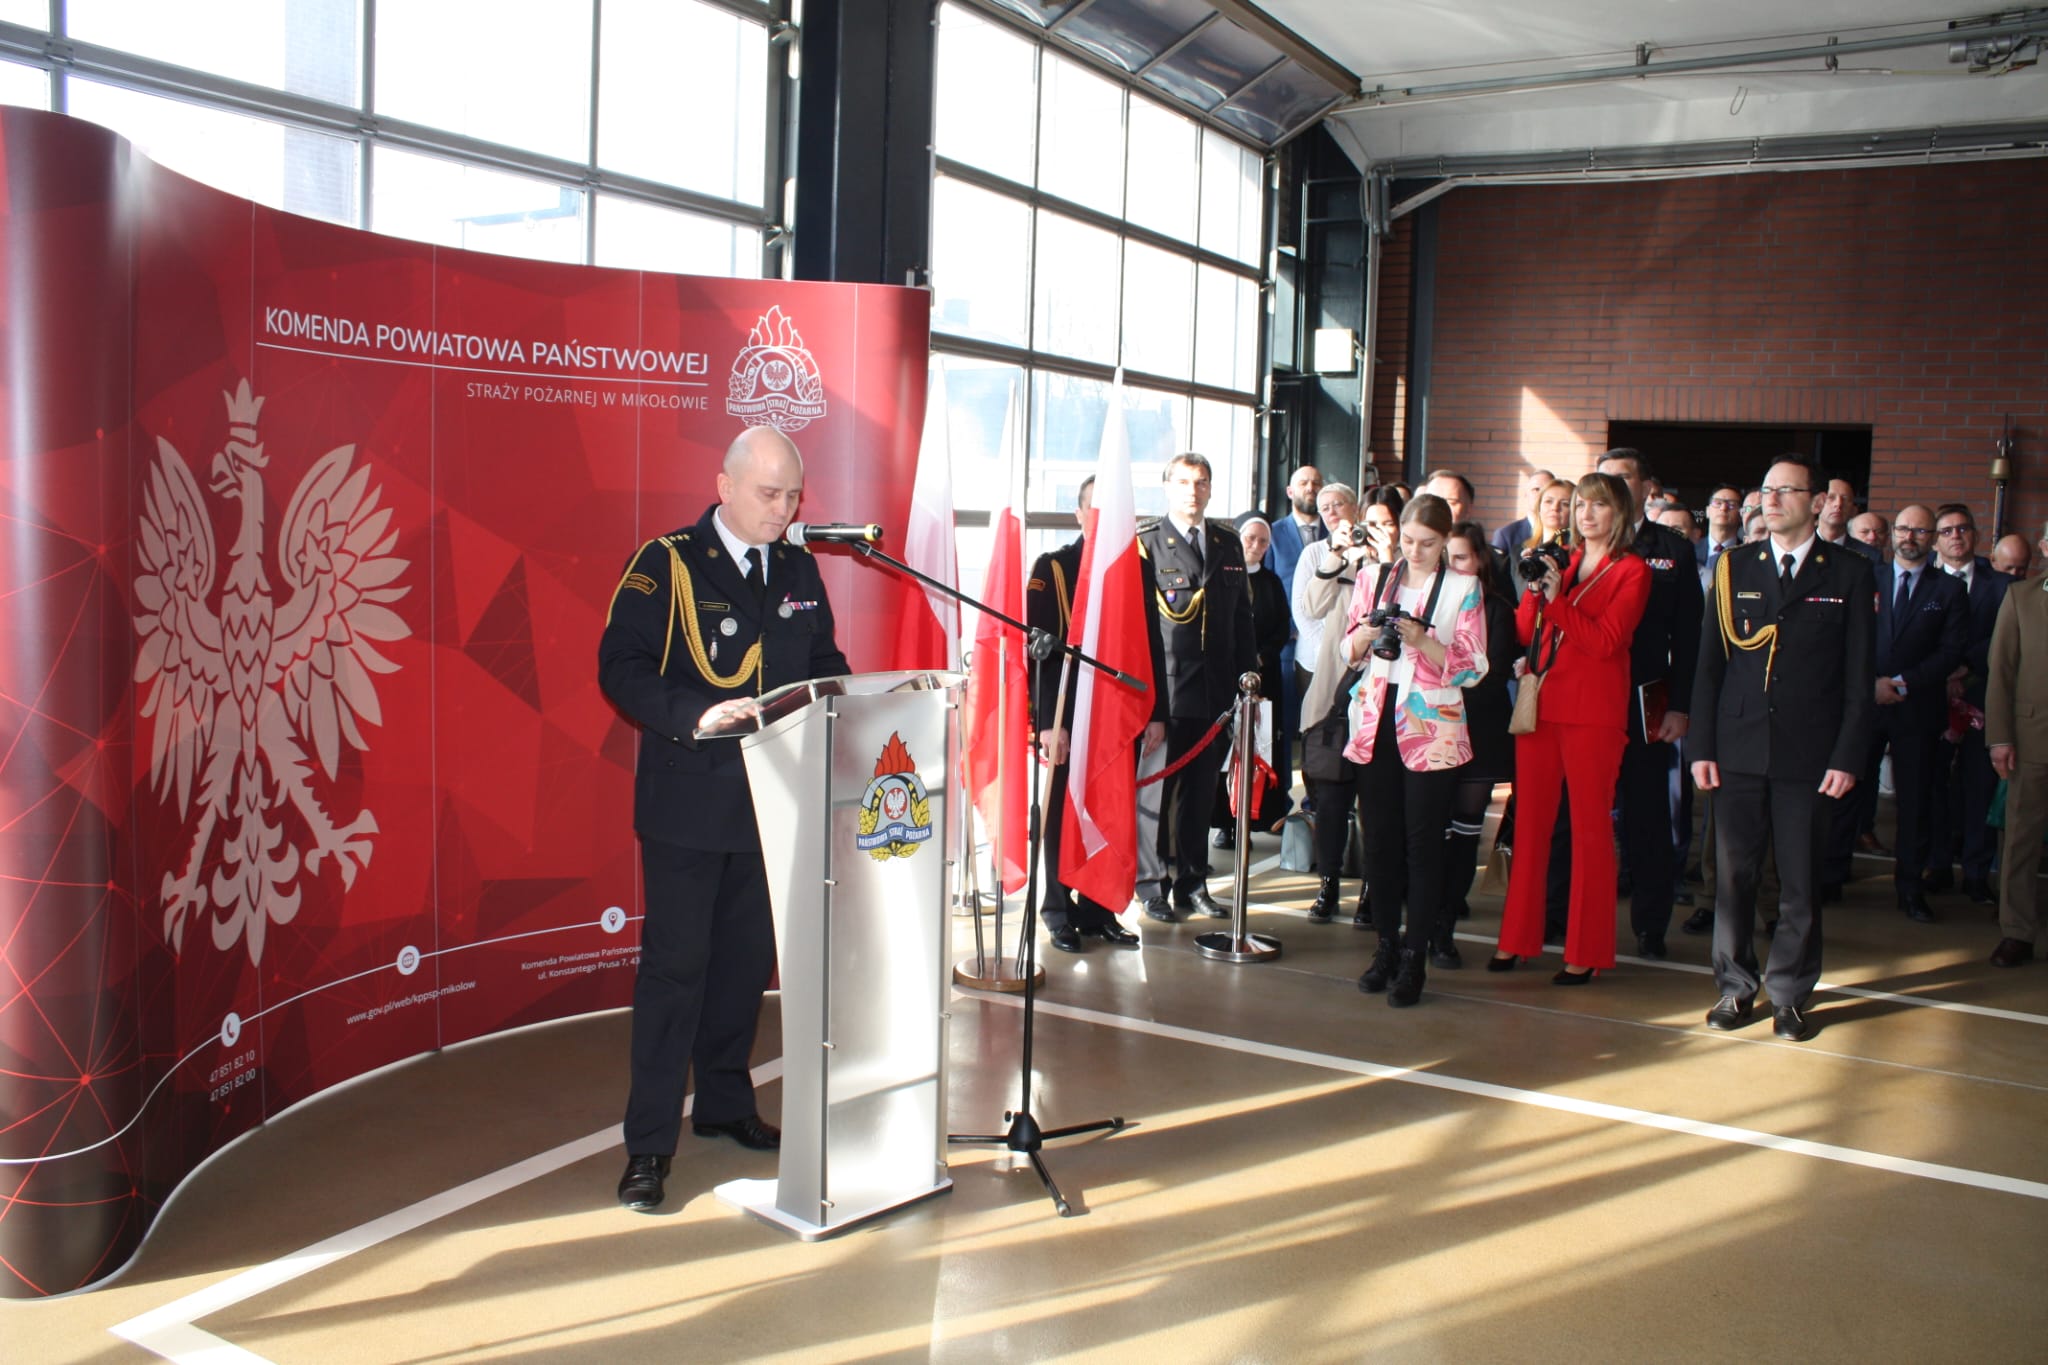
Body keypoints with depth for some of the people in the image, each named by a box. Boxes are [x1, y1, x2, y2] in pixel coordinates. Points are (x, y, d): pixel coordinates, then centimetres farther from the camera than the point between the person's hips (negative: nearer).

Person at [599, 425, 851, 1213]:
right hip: (688, 801, -5)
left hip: (772, 799, 5)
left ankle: (724, 1105, 31)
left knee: (747, 958, 14)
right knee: (674, 963, -2)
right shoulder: (665, 564, -7)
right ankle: (649, 1142, 7)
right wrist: (696, 715, -28)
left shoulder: (798, 570, 10)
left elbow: (824, 661, 17)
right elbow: (620, 667, -14)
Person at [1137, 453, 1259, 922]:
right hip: (1166, 690, -5)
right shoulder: (1146, 543, -2)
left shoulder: (1228, 542, 14)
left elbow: (1242, 616, 16)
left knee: (1200, 792, 12)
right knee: (1160, 791, 1)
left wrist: (1248, 677, 11)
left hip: (1216, 690, 5)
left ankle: (1192, 883, 23)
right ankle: (1155, 885, 12)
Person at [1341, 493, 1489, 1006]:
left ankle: (1415, 958, 3)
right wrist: (1366, 635, -9)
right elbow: (1350, 653, 13)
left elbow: (1473, 668, -4)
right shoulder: (1374, 579, 10)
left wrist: (1423, 641, -18)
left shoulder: (1463, 588, 0)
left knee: (1423, 842, -3)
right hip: (1376, 721, 3)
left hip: (1431, 728, -3)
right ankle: (1386, 946, 18)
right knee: (1380, 837, 7)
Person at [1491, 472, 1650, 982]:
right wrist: (1535, 587, -9)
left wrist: (1556, 597, -19)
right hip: (1540, 705, 5)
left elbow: (1604, 641, -14)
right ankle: (1517, 938, 17)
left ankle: (1585, 952, 7)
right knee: (1529, 822, 9)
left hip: (1593, 714, -5)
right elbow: (1525, 633, 7)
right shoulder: (1561, 562, 14)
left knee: (1590, 829, 0)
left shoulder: (1631, 570, -1)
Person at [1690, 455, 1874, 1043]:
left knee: (1800, 883, 5)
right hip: (1738, 749, 2)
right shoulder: (1734, 568, 8)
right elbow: (1709, 663, 6)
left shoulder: (1850, 574, 3)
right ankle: (1736, 987, 19)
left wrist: (1847, 756, -5)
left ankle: (1788, 995, 17)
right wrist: (1702, 746, 0)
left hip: (1809, 754, -1)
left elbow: (1860, 676, 1)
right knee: (1733, 875, 6)